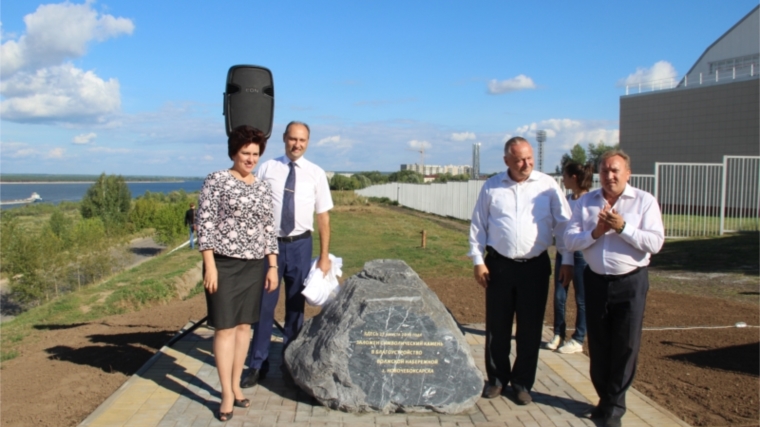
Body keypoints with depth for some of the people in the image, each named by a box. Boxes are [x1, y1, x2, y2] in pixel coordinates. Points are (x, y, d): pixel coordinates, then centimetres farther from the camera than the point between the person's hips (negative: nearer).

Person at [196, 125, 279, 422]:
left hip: (254, 266, 5)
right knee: (225, 328, -2)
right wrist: (210, 266, -14)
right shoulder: (216, 181, -5)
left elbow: (268, 229, 12)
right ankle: (227, 394, 8)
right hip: (224, 264, -5)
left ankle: (235, 386, 23)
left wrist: (273, 266, 8)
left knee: (244, 325, 10)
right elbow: (205, 225, -9)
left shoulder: (263, 187, 10)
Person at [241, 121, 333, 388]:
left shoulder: (316, 173, 1)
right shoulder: (267, 168, 0)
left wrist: (324, 256, -1)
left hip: (300, 245, 1)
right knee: (264, 305, 2)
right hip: (270, 243, -1)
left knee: (295, 306, 12)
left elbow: (323, 216, 2)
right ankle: (257, 365, 16)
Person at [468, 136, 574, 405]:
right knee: (497, 326, 9)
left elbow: (563, 224, 3)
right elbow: (478, 225, 6)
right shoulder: (491, 187, 3)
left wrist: (567, 260, -1)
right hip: (499, 265, 1)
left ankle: (523, 382, 23)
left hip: (536, 266, 0)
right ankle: (497, 378, 26)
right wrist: (478, 261, 1)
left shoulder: (548, 185, 0)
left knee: (530, 329, 7)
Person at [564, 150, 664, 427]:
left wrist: (622, 227, -22)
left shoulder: (645, 202, -3)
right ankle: (605, 398, 29)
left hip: (630, 282, -3)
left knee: (625, 346, 4)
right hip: (595, 281, 3)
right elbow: (570, 240, -2)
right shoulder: (586, 202, 5)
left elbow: (655, 242, -13)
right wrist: (595, 232, -17)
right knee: (598, 345, 12)